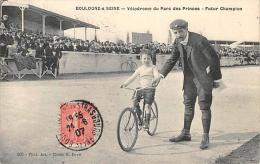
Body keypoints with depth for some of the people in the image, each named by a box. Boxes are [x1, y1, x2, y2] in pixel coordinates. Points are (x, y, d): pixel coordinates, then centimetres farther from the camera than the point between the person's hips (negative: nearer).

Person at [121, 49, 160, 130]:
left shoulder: (153, 67, 4)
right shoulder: (139, 69, 14)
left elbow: (156, 76, -10)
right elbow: (132, 77, 14)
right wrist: (124, 84, 3)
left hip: (150, 89, -4)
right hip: (141, 89, 4)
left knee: (147, 105, -16)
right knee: (135, 102, -15)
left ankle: (146, 122, -8)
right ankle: (139, 114, 12)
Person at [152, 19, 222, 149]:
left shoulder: (199, 40, -23)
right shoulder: (177, 43, -3)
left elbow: (213, 58, -15)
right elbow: (172, 60, 9)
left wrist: (217, 78, -7)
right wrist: (161, 76, 1)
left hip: (203, 77, -6)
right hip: (189, 78, 7)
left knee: (204, 107, -2)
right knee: (188, 105, 13)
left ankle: (205, 137, 10)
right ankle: (186, 133, 26)